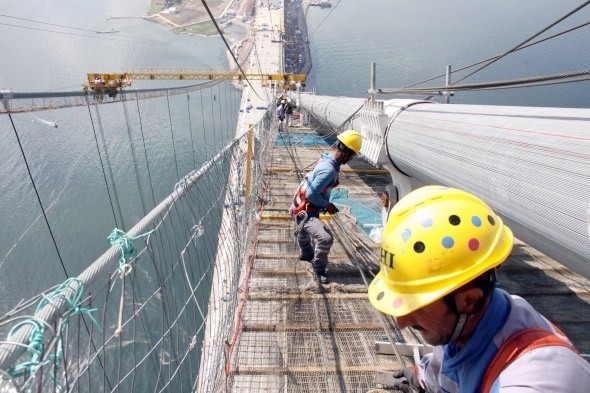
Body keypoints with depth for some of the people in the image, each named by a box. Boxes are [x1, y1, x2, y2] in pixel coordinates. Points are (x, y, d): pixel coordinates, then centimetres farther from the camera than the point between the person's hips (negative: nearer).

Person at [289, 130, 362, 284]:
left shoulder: (326, 158, -3)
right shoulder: (329, 170, -31)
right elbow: (311, 194, -31)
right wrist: (328, 205, -18)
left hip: (302, 208, 10)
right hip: (304, 212, -10)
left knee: (304, 232, 35)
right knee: (326, 238, -22)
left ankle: (306, 254, 64)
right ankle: (318, 270, 1)